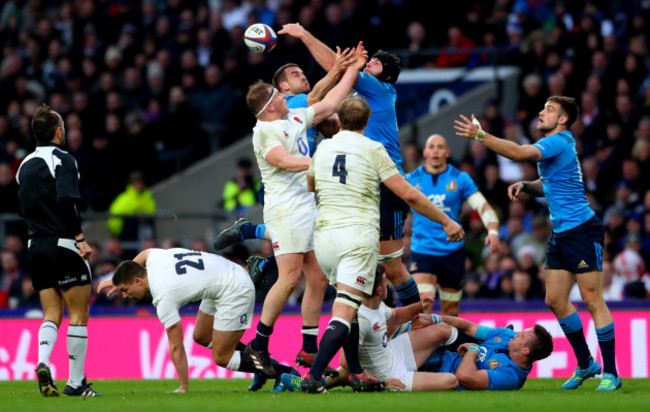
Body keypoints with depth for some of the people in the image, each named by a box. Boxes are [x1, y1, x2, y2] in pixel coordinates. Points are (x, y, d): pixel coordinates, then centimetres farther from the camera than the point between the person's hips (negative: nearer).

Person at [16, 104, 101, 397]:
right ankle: (76, 382, 1)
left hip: (36, 247, 7)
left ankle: (43, 362, -15)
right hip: (63, 246, -7)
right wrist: (80, 238, -20)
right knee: (79, 313, 2)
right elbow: (66, 200, -22)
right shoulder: (62, 160, -10)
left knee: (52, 313, 11)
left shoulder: (26, 165, 13)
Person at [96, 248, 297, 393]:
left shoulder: (164, 297, -23)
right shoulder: (153, 259, -2)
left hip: (235, 291, -10)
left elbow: (176, 347, -17)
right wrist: (118, 280, 33)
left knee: (221, 358, -6)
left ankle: (286, 373, -3)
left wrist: (183, 388, -10)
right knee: (201, 337, 15)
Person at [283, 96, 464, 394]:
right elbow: (409, 195, -4)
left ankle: (355, 374, 18)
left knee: (347, 306, 21)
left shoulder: (323, 148, 12)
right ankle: (313, 377, -24)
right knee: (345, 312, -10)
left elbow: (310, 185, 33)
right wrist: (446, 222, 4)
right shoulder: (372, 150, -1)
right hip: (358, 235, -5)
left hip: (324, 235, 5)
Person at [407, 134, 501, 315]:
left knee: (451, 311, 8)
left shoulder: (460, 179, 4)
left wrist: (493, 231, -15)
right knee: (424, 303, -22)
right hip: (422, 251, -2)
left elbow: (483, 206, 1)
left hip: (453, 251, 2)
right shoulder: (412, 180, 3)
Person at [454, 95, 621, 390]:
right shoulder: (553, 145, 16)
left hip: (582, 230, -10)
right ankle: (585, 364, 18)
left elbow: (519, 153, -29)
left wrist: (480, 136, -30)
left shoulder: (559, 141, -14)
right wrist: (525, 186, 8)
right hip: (561, 234, 10)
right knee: (555, 300, 6)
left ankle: (611, 373, -5)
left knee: (592, 300, -8)